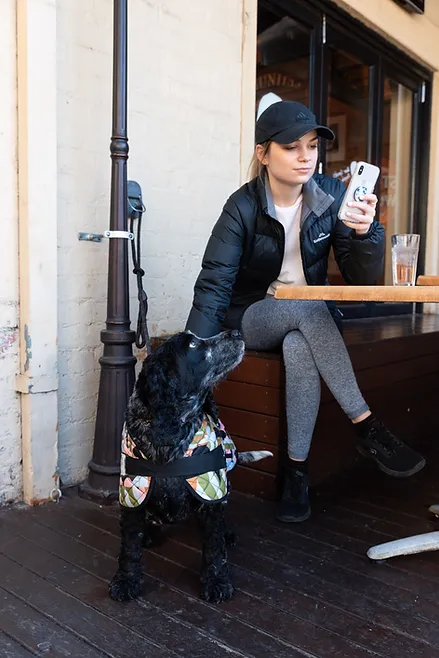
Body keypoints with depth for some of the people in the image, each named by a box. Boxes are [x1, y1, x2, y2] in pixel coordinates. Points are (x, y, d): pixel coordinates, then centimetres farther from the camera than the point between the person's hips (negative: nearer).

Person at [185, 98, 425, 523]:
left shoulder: (332, 196, -7)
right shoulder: (243, 207, -13)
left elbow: (362, 280, -7)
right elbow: (213, 287, -19)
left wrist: (365, 231, -28)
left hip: (310, 319, 2)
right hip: (252, 320, -1)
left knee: (298, 349, -34)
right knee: (307, 307, -34)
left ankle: (296, 468, -21)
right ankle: (367, 429, -27)